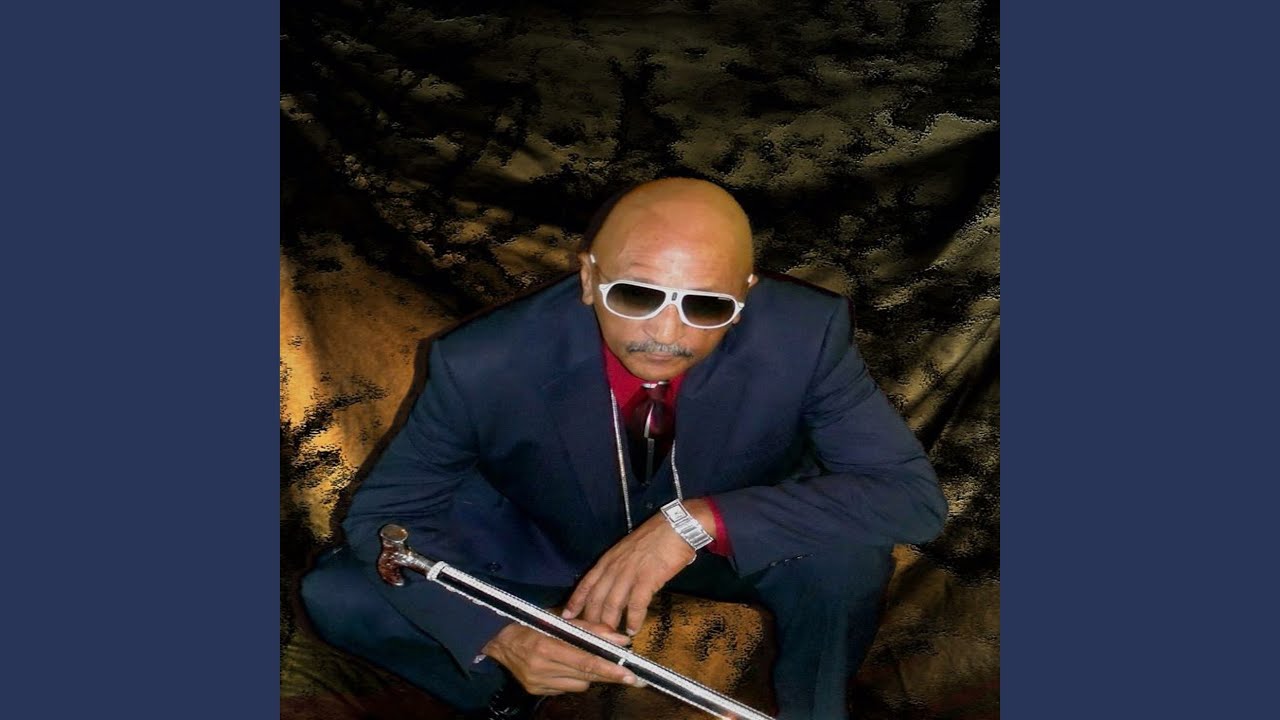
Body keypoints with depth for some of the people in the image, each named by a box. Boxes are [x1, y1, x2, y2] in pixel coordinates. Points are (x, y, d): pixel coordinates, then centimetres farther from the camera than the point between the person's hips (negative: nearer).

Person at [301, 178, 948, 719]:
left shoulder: (804, 333, -31)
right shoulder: (483, 365, -31)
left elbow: (915, 496, -29)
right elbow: (382, 513, -17)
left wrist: (702, 520, -41)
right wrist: (498, 634, -36)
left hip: (733, 539, 1)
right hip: (544, 542, 0)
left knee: (847, 544, -31)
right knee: (336, 595, -17)